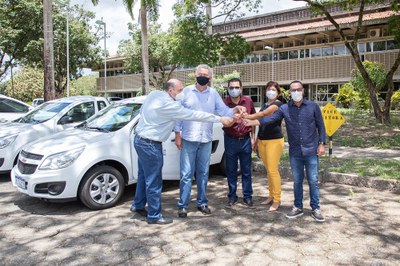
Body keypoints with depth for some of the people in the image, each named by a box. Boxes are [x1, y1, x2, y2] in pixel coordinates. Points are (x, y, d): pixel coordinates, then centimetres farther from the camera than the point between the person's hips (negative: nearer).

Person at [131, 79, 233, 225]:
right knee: (153, 181, 1)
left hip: (141, 139, 10)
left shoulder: (154, 94, 4)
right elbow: (194, 115, -22)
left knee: (144, 176, 21)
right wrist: (220, 119, -16)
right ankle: (154, 215, 13)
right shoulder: (169, 105, -23)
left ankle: (138, 205, 37)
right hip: (150, 145, -10)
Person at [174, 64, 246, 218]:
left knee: (203, 174, 12)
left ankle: (202, 202, 25)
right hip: (188, 139, -3)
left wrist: (235, 110, -20)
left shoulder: (213, 94, 7)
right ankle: (182, 205, 9)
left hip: (206, 140, 3)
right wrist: (177, 135, -3)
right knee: (186, 174, -1)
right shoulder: (186, 91, 0)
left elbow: (224, 111, 0)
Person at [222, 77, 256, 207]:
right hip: (230, 140, -1)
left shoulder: (248, 101, -1)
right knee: (231, 171, 9)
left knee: (246, 171, 9)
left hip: (245, 140, 1)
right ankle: (232, 196, 21)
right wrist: (233, 118, -33)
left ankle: (247, 196, 20)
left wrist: (252, 137, 8)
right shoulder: (224, 103, -7)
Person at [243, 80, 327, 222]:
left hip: (311, 151, -2)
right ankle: (298, 207, 25)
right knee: (297, 181, 12)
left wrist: (321, 144, -3)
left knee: (313, 181, 5)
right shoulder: (285, 108, 0)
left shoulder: (313, 106, -2)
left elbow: (320, 126, 3)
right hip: (294, 152, 2)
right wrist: (252, 122, -23)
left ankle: (315, 209, 18)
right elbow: (270, 118, -10)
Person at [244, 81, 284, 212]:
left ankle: (277, 200, 0)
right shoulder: (265, 105, 17)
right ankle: (271, 196, 21)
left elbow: (263, 114, -21)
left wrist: (246, 117, -23)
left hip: (274, 141, -7)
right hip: (262, 141, 7)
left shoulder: (278, 104, -7)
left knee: (273, 170, -8)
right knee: (268, 170, 12)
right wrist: (257, 139, 20)